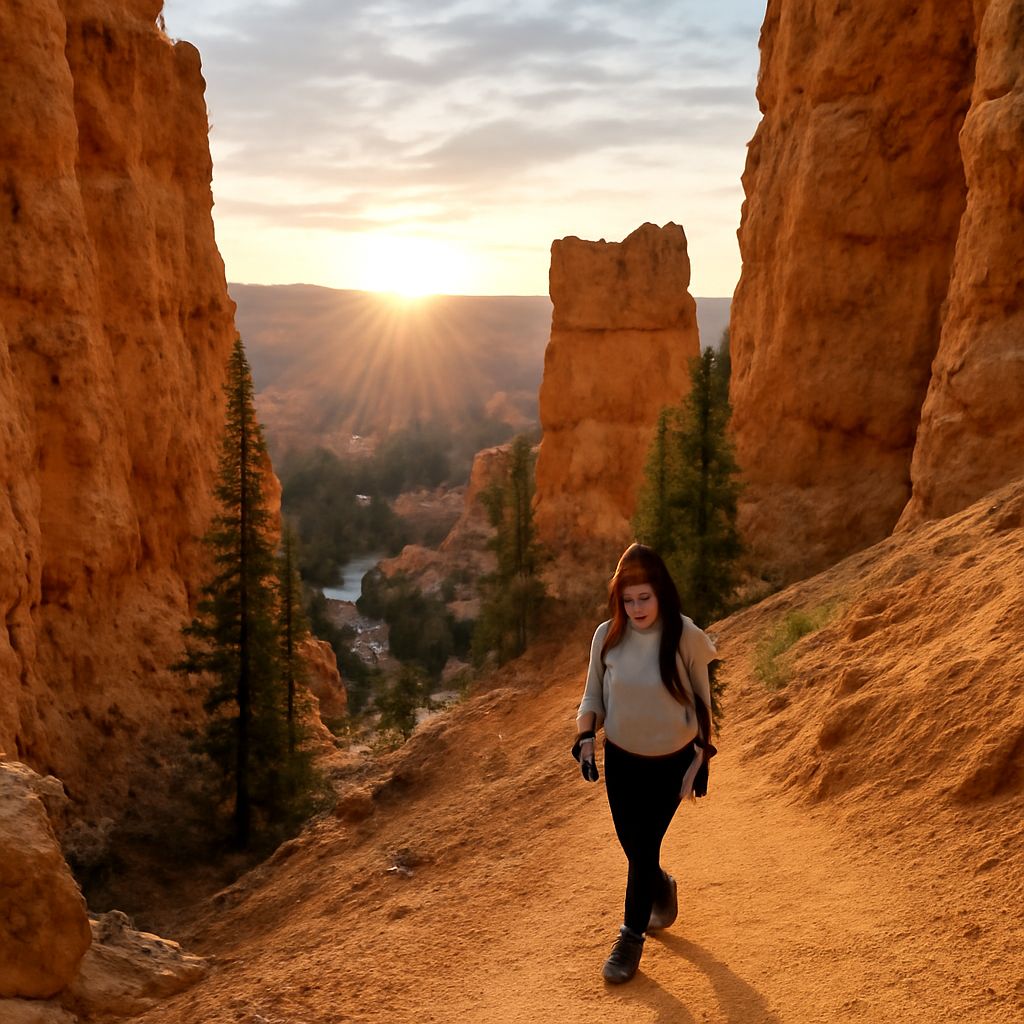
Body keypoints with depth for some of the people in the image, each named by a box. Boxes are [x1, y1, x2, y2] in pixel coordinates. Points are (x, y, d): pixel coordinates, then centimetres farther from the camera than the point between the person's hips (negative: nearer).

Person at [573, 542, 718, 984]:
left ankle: (631, 938, 18)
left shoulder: (685, 637, -17)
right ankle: (661, 888, 47)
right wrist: (585, 737, -14)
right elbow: (593, 696, 2)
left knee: (644, 849, -1)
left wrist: (701, 757, -4)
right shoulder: (608, 637, -10)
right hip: (621, 760, 3)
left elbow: (701, 701, -5)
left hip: (670, 762, -3)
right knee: (633, 847, 13)